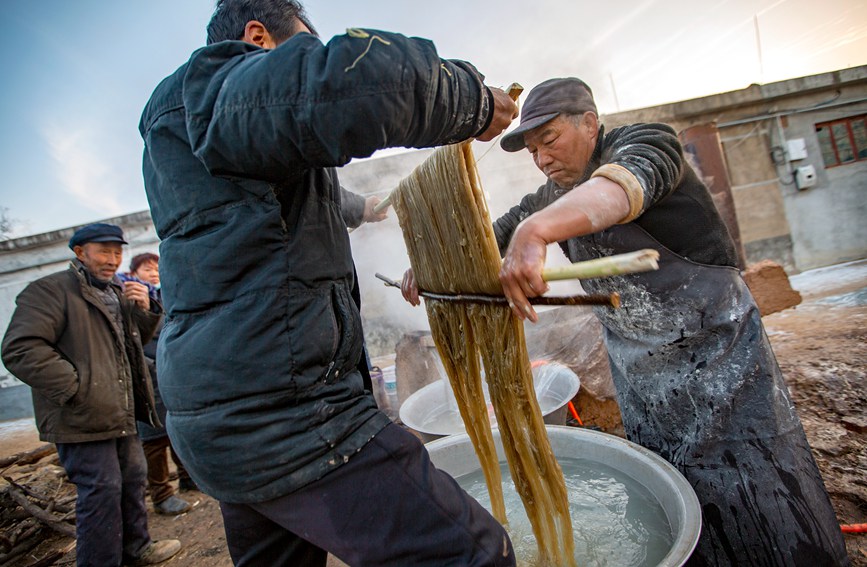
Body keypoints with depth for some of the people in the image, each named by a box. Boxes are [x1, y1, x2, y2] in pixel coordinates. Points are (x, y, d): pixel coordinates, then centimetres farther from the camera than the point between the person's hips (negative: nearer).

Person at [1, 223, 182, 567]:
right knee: (102, 492, -3)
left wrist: (145, 311, 2)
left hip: (122, 414, 9)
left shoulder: (117, 293, 16)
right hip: (83, 419, -9)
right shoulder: (51, 290, -10)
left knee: (132, 479, 19)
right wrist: (78, 389, -24)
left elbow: (136, 342, 23)